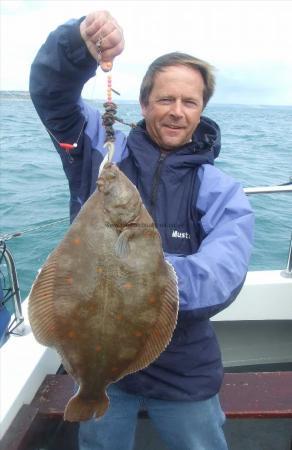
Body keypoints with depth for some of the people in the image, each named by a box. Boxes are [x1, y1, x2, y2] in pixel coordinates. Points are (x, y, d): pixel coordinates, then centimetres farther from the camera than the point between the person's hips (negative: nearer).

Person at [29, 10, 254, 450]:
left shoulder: (222, 191, -8)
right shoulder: (102, 150, -5)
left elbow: (223, 273, -23)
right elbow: (50, 90, -11)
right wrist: (79, 40, -32)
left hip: (182, 369, 0)